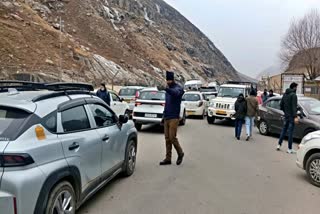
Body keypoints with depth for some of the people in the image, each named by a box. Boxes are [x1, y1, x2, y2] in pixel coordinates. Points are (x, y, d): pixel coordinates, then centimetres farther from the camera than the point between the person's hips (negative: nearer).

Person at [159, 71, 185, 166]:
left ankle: (180, 153, 16)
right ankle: (168, 159, 13)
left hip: (174, 118, -7)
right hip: (166, 118, 8)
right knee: (167, 139, 7)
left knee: (172, 137, -7)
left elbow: (175, 93, -34)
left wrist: (166, 88, -53)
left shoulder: (178, 88, -7)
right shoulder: (168, 89, 17)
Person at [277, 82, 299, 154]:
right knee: (290, 132, -3)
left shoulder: (285, 95, 10)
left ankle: (279, 145, 19)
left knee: (284, 130, 16)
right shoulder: (293, 95, -14)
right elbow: (294, 107, -21)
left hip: (286, 115, 7)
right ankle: (289, 149, 2)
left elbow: (281, 105, 16)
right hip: (291, 116, -7)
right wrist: (295, 117, -24)